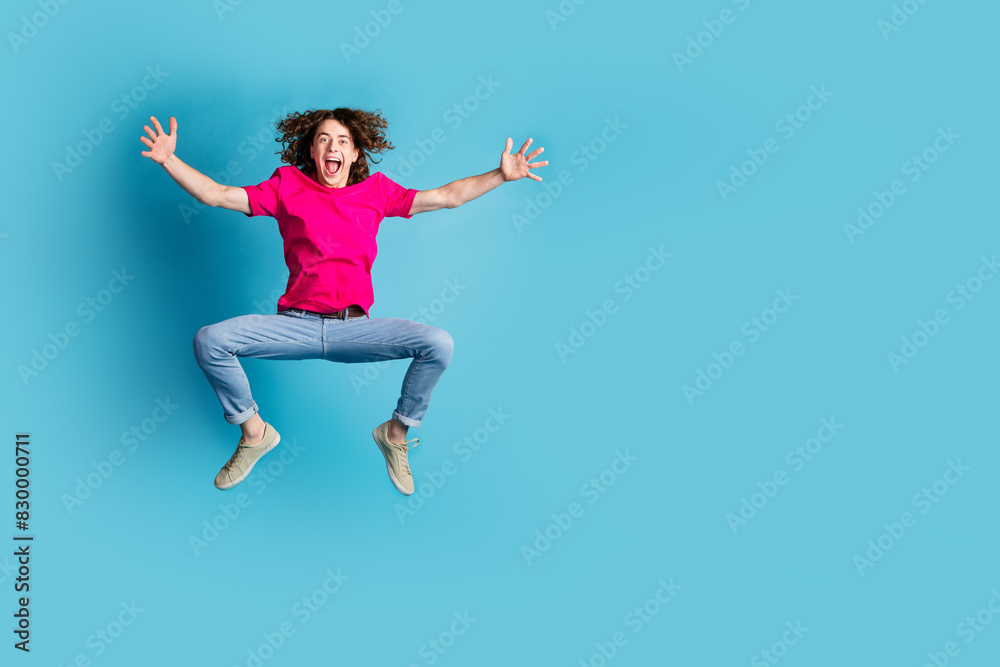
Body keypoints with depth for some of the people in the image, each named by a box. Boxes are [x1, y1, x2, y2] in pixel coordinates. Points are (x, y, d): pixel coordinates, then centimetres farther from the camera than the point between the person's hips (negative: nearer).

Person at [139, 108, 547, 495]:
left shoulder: (376, 191, 12)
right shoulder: (287, 186, 10)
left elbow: (448, 196, 9)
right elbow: (214, 195, 7)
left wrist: (501, 175, -1)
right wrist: (169, 159, -6)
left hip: (354, 329, 0)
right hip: (295, 325, 0)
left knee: (439, 344, -22)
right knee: (209, 341, -22)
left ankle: (396, 433, 4)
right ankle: (254, 433, 4)